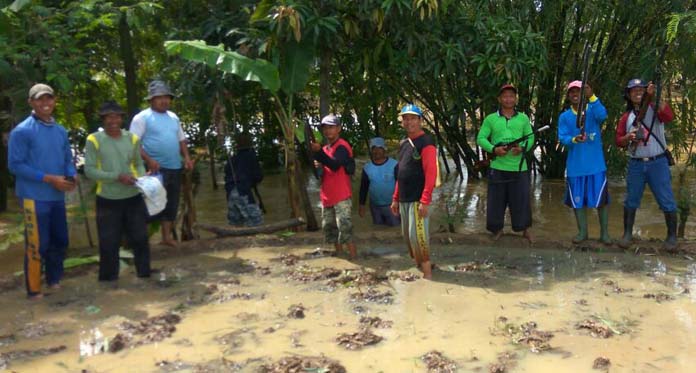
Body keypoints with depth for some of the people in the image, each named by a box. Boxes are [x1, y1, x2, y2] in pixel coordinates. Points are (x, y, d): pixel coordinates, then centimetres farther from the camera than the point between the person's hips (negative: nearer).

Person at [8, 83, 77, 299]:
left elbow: (67, 160, 16)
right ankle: (34, 290, 12)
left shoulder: (61, 131, 9)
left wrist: (72, 176, -6)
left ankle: (54, 279, 33)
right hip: (34, 197, -7)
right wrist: (49, 178, -20)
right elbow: (15, 165, -15)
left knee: (60, 240, 15)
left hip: (58, 197, 7)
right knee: (37, 245, -2)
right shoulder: (22, 131, -11)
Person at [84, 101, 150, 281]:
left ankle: (145, 274, 26)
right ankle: (109, 279, 21)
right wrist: (117, 176, -19)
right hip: (108, 200, -3)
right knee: (108, 243, 5)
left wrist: (142, 178, -8)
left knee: (140, 238, 10)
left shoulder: (132, 138, 5)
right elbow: (89, 170, -10)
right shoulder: (94, 140, -6)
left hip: (134, 198, 3)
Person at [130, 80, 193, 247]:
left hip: (174, 168, 7)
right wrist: (148, 160, -24)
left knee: (171, 204, 13)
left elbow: (181, 139, 22)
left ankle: (167, 236, 24)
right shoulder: (142, 118, -7)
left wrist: (186, 157, 7)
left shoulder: (173, 117, 15)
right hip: (155, 168, -7)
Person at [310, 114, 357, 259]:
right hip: (327, 196, 9)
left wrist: (319, 152, -38)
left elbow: (335, 165, -28)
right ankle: (339, 254, 24)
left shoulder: (342, 146, -10)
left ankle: (354, 255, -12)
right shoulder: (325, 149, 16)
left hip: (342, 196, -9)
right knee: (329, 227, 13)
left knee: (344, 226, -15)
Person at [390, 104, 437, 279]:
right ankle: (418, 265, 27)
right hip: (404, 199, 8)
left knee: (417, 235, -9)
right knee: (407, 235, 13)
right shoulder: (403, 143, 15)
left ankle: (427, 272, 1)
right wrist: (396, 198, 17)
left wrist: (425, 201, -22)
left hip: (418, 199, -8)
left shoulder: (426, 142, -10)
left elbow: (431, 173, -17)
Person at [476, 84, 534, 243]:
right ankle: (497, 229, 22)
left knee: (521, 200, 4)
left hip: (519, 167, 1)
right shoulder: (490, 119, 3)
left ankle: (525, 229, 22)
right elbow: (480, 138, 0)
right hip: (497, 167, 0)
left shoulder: (523, 118, 8)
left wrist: (522, 148, -13)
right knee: (496, 200, 6)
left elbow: (530, 138, 8)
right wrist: (494, 149, -16)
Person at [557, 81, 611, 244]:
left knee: (601, 199, 0)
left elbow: (602, 116, -23)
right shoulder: (564, 117, 5)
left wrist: (592, 96, -35)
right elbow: (562, 138, -5)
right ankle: (582, 231, 21)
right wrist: (574, 139, -27)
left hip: (596, 164, -1)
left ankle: (604, 232, 12)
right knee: (577, 200, 8)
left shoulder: (593, 110, 2)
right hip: (575, 166, 2)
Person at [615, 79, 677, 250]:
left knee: (667, 201, -1)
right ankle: (627, 234, 16)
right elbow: (619, 141, 8)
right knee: (631, 201, 7)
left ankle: (672, 236, 8)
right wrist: (628, 137, -14)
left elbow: (668, 117, -22)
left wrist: (654, 97, -28)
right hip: (636, 165, 3)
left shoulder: (654, 108, 0)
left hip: (658, 163, -3)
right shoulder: (626, 117, 10)